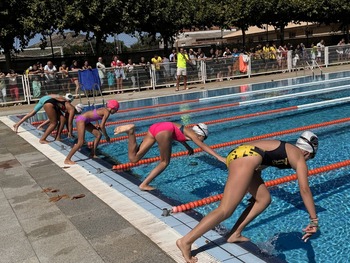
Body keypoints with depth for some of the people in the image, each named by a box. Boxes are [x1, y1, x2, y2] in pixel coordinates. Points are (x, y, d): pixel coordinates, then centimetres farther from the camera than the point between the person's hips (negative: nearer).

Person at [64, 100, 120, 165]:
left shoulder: (105, 110, 11)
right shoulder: (107, 112, -16)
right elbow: (102, 126, -20)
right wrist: (106, 136, -10)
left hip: (85, 121, 10)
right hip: (81, 120, -10)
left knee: (98, 134, 10)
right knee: (80, 143, -13)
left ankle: (92, 154, 18)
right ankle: (67, 160, -5)